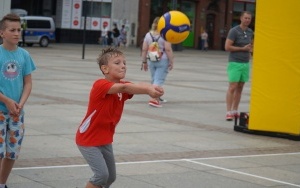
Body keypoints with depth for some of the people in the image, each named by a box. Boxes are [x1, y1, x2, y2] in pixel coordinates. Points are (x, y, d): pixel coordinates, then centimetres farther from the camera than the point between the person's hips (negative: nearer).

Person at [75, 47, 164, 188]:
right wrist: (148, 89, -55)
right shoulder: (100, 85, -23)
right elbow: (123, 88, -42)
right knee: (102, 174, -16)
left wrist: (151, 89, -47)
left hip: (105, 140, 8)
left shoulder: (123, 86, -1)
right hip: (88, 139, -8)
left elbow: (138, 87, -23)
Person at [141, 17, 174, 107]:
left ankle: (157, 98, 29)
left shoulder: (148, 34, 5)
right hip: (163, 60, -5)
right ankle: (153, 99, -14)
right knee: (159, 80, -4)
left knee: (154, 79, 17)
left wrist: (144, 62, 12)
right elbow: (168, 49, -16)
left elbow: (144, 50, 5)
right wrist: (171, 61, -8)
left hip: (151, 60, 5)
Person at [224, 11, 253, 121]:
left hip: (246, 63, 6)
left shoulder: (250, 32, 9)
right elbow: (227, 47, -14)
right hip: (235, 63, -6)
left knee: (240, 88, 8)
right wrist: (243, 48, -13)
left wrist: (250, 50, 5)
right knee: (232, 87, -10)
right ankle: (229, 112, -9)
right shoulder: (234, 31, -10)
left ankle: (235, 111, 13)